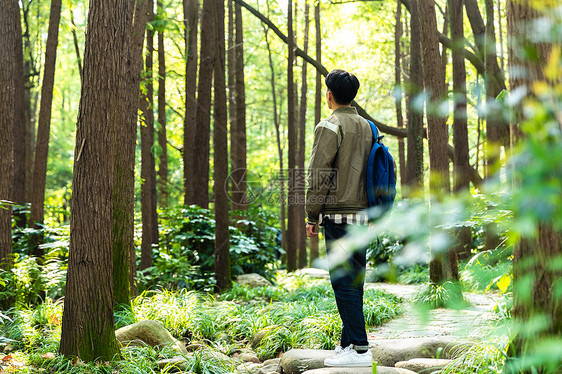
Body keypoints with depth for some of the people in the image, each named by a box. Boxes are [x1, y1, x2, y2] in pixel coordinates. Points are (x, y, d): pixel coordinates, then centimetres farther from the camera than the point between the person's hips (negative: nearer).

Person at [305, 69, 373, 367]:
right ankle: (347, 342, 18)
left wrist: (312, 215, -5)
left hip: (338, 214, -8)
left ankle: (359, 349, -7)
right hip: (363, 215, 8)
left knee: (344, 283, -6)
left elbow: (318, 175, -12)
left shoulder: (330, 127, -9)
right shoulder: (367, 127, 14)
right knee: (354, 282, 11)